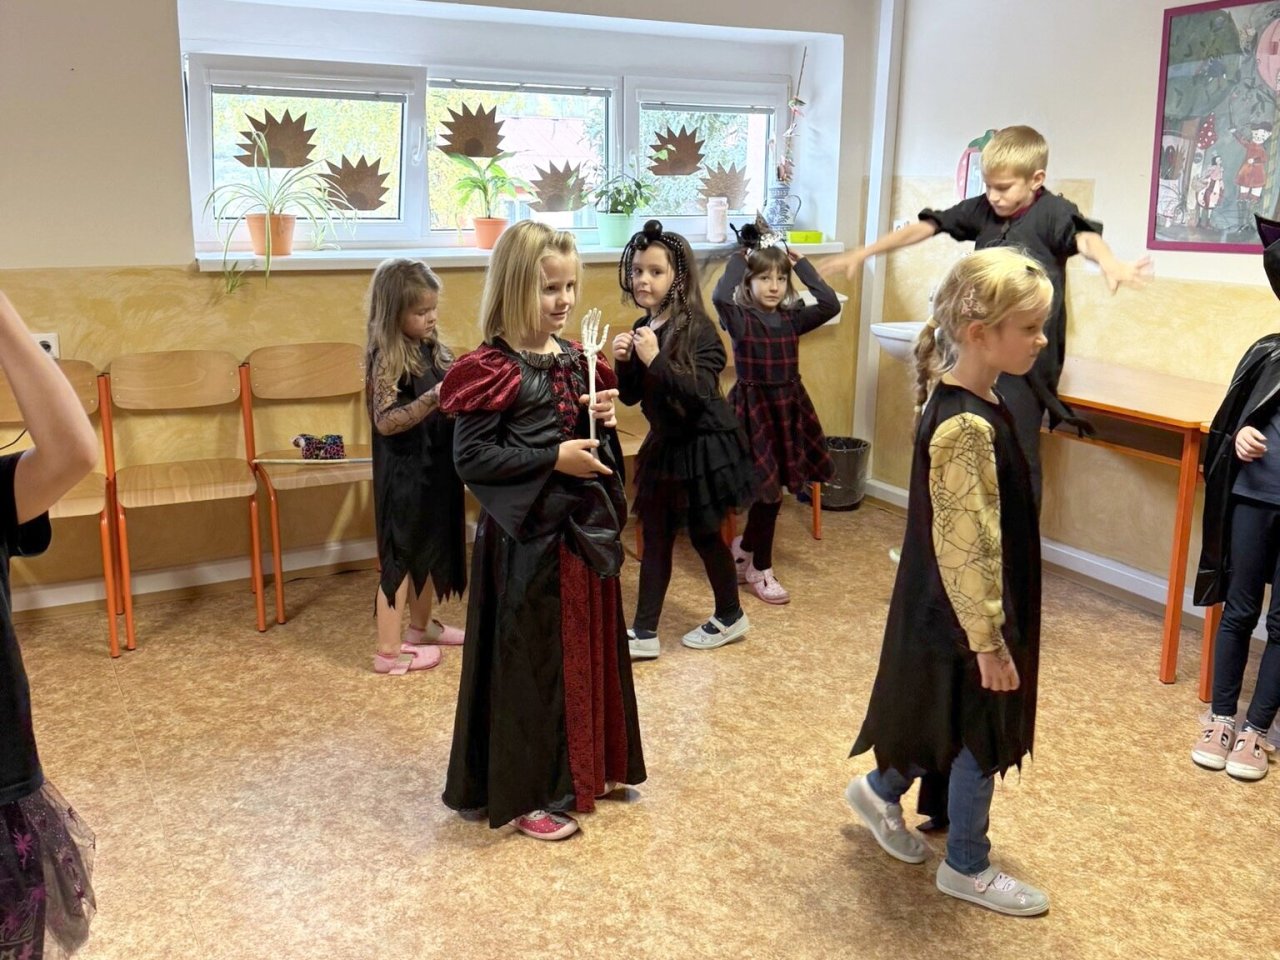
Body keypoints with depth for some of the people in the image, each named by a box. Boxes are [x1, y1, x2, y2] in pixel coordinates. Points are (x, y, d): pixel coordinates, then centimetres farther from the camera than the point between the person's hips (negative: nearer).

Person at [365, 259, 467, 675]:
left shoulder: (431, 348, 6)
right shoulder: (387, 358, -18)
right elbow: (385, 421, -25)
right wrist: (433, 399, -33)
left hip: (435, 466, 8)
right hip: (403, 472, -8)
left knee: (430, 547, 19)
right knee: (400, 555, -1)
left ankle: (421, 626, 36)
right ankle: (389, 650, 7)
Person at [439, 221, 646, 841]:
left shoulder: (572, 357, 8)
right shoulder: (493, 369, -15)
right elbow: (470, 457, -17)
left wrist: (598, 419, -3)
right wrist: (552, 458, -21)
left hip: (582, 525, 8)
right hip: (526, 534, -8)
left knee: (588, 646, 17)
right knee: (530, 661, 2)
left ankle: (587, 767, 35)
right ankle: (527, 794, 18)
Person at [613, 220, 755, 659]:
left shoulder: (697, 328, -18)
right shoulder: (642, 328, 3)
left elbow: (701, 391, -27)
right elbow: (631, 397, 7)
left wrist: (656, 359, -31)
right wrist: (623, 362, -12)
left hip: (703, 446, -7)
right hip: (665, 444, 7)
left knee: (704, 534, 8)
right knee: (655, 538, 9)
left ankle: (730, 617, 30)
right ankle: (644, 632, 16)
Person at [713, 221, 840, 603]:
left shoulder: (792, 318, 4)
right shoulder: (739, 319, -10)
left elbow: (831, 304, -10)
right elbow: (719, 296, -30)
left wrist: (800, 264, -4)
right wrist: (738, 260, -15)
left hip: (788, 406, 5)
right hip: (754, 407, -5)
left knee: (771, 487, 11)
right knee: (768, 490, 0)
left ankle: (743, 549, 35)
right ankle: (760, 570, 17)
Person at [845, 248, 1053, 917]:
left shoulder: (963, 399, 2)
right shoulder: (966, 427, -28)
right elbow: (964, 548, -26)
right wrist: (989, 641, -19)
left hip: (944, 609, 9)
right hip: (968, 616, -9)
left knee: (953, 725, 24)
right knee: (981, 738, 9)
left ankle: (880, 793, 43)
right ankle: (967, 868, 29)